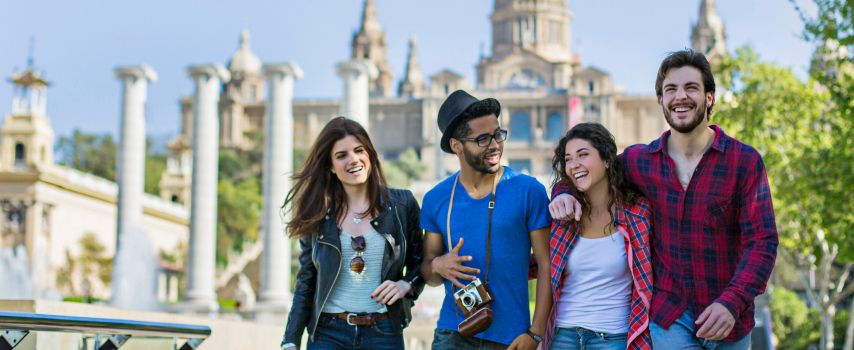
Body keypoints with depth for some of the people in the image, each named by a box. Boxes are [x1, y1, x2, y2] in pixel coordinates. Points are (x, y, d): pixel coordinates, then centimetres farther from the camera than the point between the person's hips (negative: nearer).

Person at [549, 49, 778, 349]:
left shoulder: (745, 161, -4)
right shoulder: (638, 160, 3)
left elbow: (762, 240, -9)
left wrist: (732, 302, -23)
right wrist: (565, 193, -4)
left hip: (728, 323, 0)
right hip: (668, 319, 0)